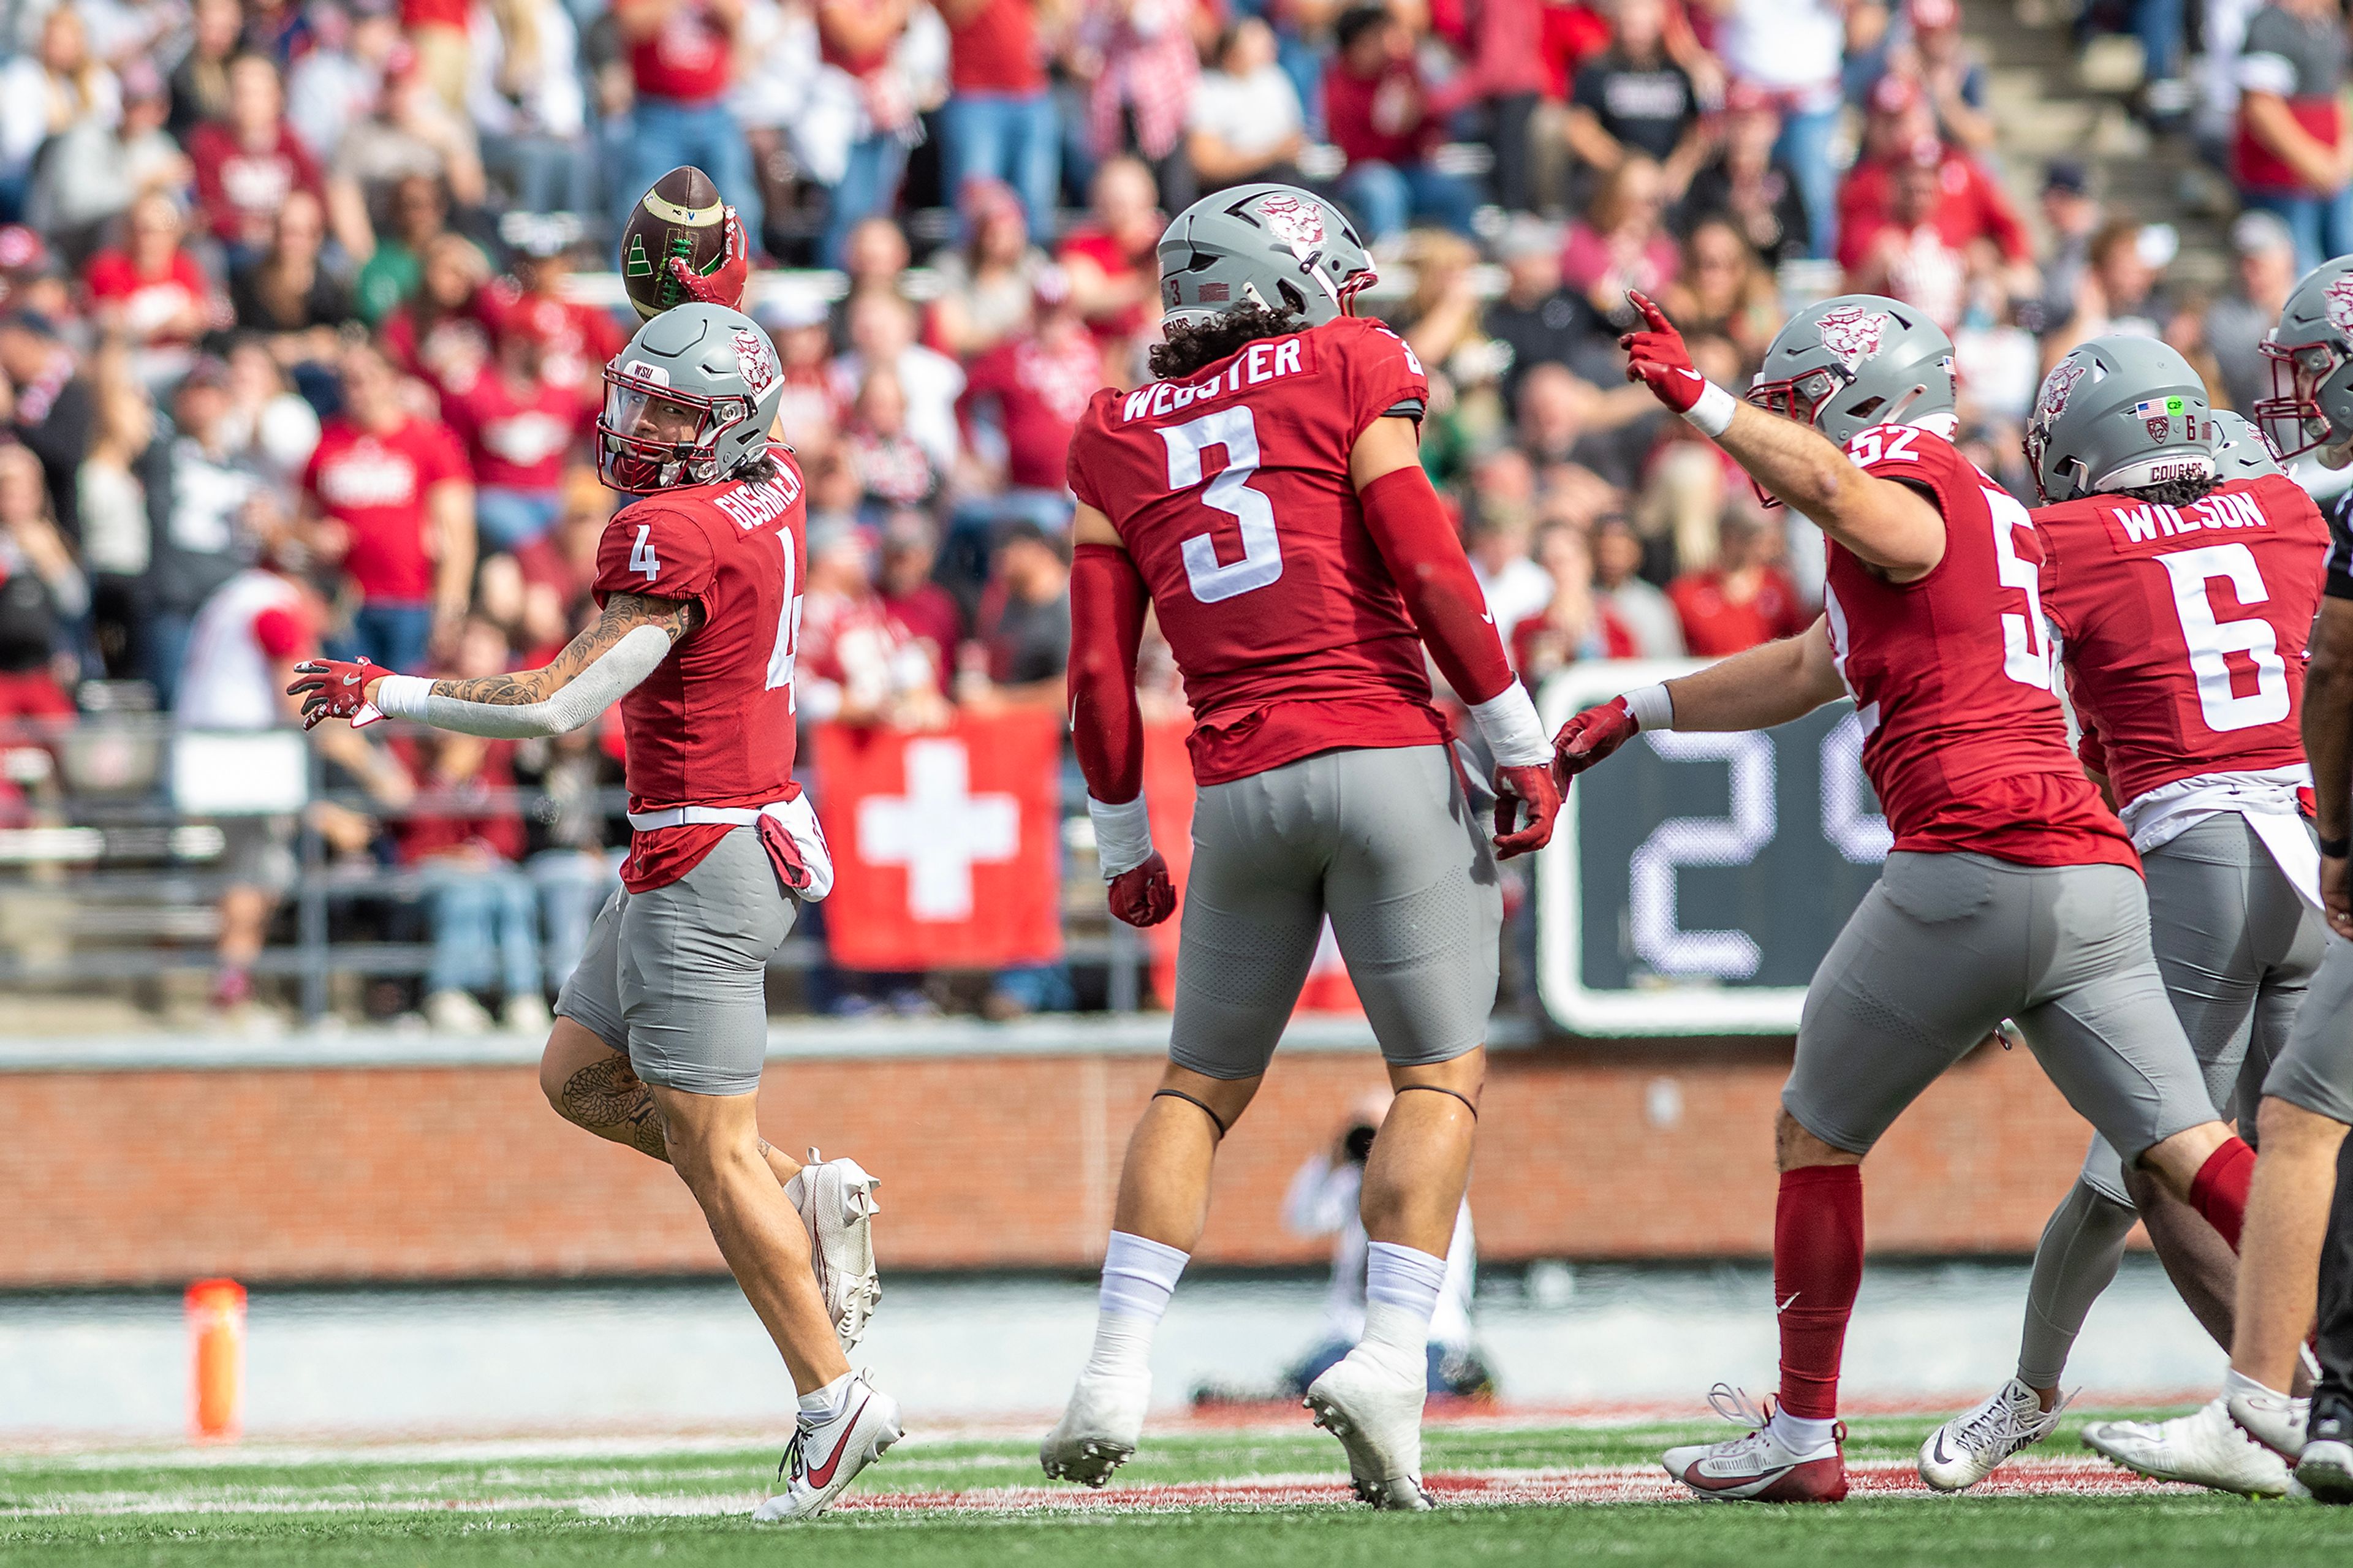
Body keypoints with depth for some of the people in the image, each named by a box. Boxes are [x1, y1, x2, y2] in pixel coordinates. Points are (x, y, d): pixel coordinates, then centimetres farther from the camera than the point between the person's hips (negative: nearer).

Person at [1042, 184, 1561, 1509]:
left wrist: (1125, 842, 20)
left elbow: (1102, 671, 11)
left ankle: (1118, 1376, 3)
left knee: (1202, 1085, 15)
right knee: (1444, 1073, 2)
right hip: (1384, 757, -4)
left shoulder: (1122, 443, 13)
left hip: (1242, 789, 4)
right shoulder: (1349, 375, 2)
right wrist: (1519, 742, -3)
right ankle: (1389, 1361, -14)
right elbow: (1428, 571, -7)